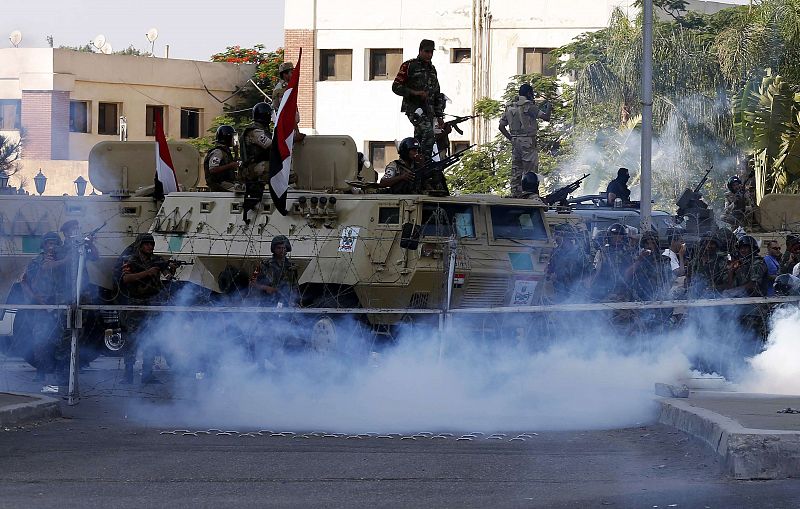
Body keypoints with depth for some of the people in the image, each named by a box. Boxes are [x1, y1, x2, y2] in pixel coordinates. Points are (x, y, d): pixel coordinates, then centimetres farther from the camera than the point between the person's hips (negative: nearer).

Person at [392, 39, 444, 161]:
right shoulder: (409, 66, 0)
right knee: (428, 133, -25)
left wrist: (439, 116, 20)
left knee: (420, 139, 5)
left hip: (428, 110, 7)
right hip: (414, 108, -7)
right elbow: (396, 87, -5)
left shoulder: (432, 69, 20)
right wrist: (414, 92, -18)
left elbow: (437, 94, 25)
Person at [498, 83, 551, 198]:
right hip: (528, 142, -7)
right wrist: (548, 107, 8)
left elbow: (501, 126, 13)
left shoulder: (510, 107, 11)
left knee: (516, 171, 9)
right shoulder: (529, 106, -9)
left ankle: (515, 195, 9)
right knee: (530, 171, -5)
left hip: (515, 142, 7)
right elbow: (546, 117, -13)